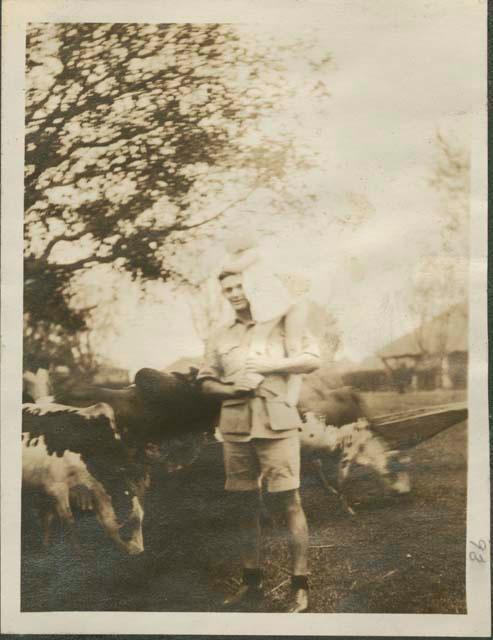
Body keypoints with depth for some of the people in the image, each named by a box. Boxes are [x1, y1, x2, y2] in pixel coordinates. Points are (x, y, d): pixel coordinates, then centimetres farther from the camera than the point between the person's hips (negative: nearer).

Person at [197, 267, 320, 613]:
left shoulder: (282, 323, 6)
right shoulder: (220, 337, 16)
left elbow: (313, 358, -2)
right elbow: (206, 382, 16)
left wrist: (269, 365, -12)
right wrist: (232, 389, -5)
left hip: (276, 423, -4)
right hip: (235, 427, 4)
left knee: (289, 503, -5)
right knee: (247, 505, 11)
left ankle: (300, 586, 4)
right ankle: (253, 582, 22)